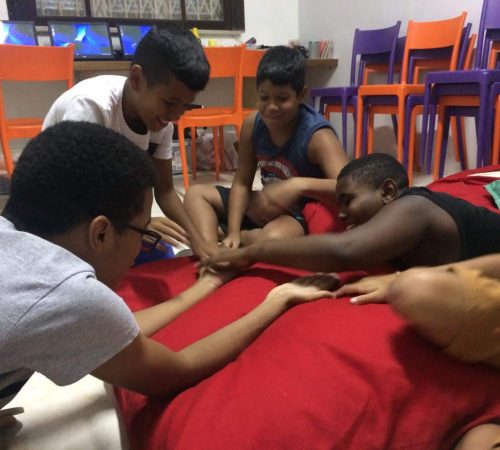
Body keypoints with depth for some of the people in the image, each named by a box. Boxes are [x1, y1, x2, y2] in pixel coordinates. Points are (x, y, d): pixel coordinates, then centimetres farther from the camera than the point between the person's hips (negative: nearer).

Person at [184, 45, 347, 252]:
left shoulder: (317, 135, -23)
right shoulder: (252, 124, -6)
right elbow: (241, 183, -3)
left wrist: (300, 185, -48)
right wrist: (232, 232, -16)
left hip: (304, 217, -6)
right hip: (266, 207, 7)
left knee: (275, 238, -40)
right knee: (196, 193, 3)